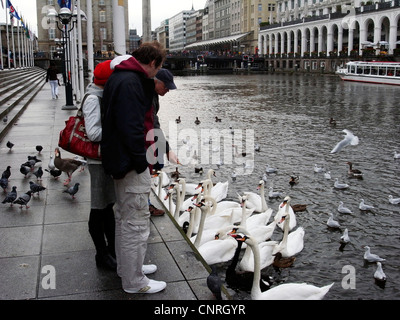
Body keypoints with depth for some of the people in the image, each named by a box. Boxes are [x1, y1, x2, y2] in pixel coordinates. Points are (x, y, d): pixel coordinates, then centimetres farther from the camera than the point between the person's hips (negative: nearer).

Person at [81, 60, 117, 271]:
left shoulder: (105, 97, 12)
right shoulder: (93, 99, -16)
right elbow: (93, 133, -24)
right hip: (100, 161, -9)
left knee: (108, 206, 18)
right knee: (99, 208, 4)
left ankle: (112, 249, 31)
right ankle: (102, 255, 17)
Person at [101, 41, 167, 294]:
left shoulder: (122, 77, 14)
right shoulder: (130, 82, -20)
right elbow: (131, 126, -26)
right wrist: (141, 161, -20)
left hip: (122, 160, 11)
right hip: (131, 163, -11)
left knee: (125, 218, 21)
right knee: (137, 223, 0)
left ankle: (128, 267, 38)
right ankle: (134, 282, 13)